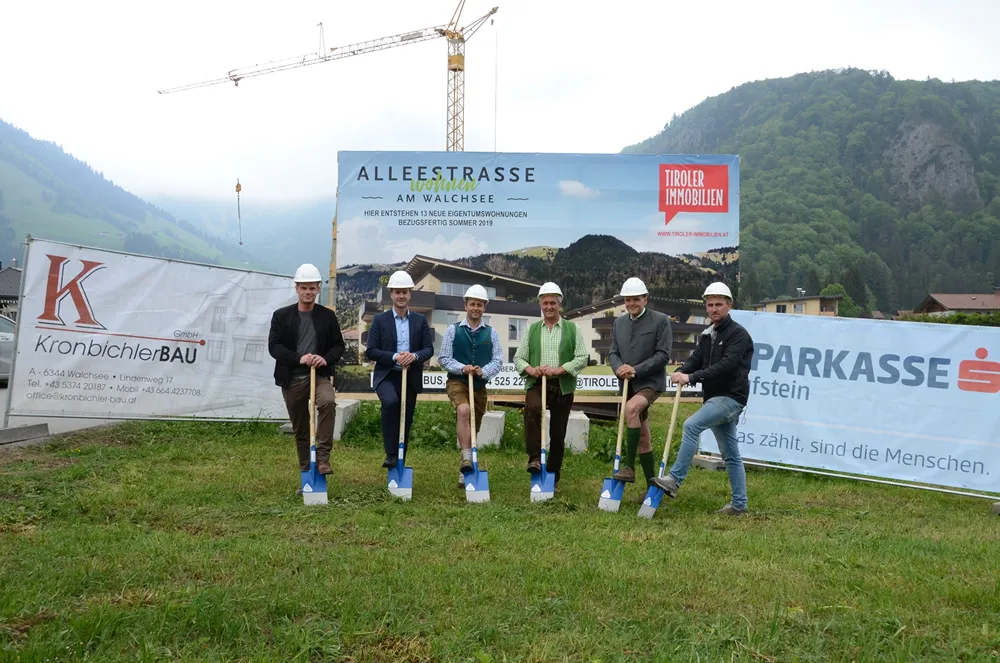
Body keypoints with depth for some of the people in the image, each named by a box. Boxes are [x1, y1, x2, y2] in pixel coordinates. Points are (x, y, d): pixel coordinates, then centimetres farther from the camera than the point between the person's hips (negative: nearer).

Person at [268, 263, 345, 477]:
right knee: (300, 430, 8)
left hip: (320, 375, -1)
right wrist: (299, 358, -21)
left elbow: (338, 345, 6)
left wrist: (326, 359, -15)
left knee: (328, 402, -32)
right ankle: (306, 473, 21)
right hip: (292, 379, 1)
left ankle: (323, 456, -24)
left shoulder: (328, 316, 5)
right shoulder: (281, 315, 2)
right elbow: (273, 346, -6)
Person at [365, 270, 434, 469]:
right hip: (387, 376, -3)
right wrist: (394, 357, -18)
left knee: (406, 422, 7)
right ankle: (390, 454, -23)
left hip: (411, 377, 3)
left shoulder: (420, 320, 9)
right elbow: (370, 351, -3)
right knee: (391, 402, -32)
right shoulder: (380, 320, 2)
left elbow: (429, 349, 3)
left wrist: (414, 356, -18)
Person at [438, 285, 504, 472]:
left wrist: (483, 371, -18)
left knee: (474, 427, 10)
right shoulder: (453, 330, 2)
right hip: (457, 382, -3)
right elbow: (443, 358, 0)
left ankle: (467, 473, 24)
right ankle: (466, 458, -35)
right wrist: (462, 368, -17)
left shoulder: (491, 333, 7)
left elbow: (498, 361, 2)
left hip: (479, 385, 3)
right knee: (463, 410, -33)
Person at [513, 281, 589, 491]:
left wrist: (559, 369, -15)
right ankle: (534, 458, -27)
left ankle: (553, 477, 18)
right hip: (537, 383, 0)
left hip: (563, 386, 0)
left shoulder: (573, 329, 7)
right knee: (532, 408, -33)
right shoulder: (532, 330, 13)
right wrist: (530, 369, -12)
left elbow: (582, 358, -1)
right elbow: (518, 358, 10)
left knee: (558, 434, 5)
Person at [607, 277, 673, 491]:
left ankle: (629, 466, -29)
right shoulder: (619, 322, 10)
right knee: (642, 436, 10)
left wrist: (636, 370, -20)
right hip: (627, 384, 6)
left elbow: (663, 355, -11)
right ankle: (651, 485, 19)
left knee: (631, 408, -34)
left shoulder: (660, 320, -6)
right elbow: (613, 353, 9)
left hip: (650, 382, -6)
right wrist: (618, 367, -13)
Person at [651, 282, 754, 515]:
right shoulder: (707, 335, 15)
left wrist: (692, 377, -28)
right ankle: (739, 504, 18)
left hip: (731, 397, -9)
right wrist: (680, 372, -18)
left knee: (692, 425, -24)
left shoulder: (738, 334, -11)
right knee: (730, 454, 11)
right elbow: (695, 359, 5)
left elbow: (726, 365, -23)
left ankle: (675, 480, -22)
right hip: (714, 398, 9)